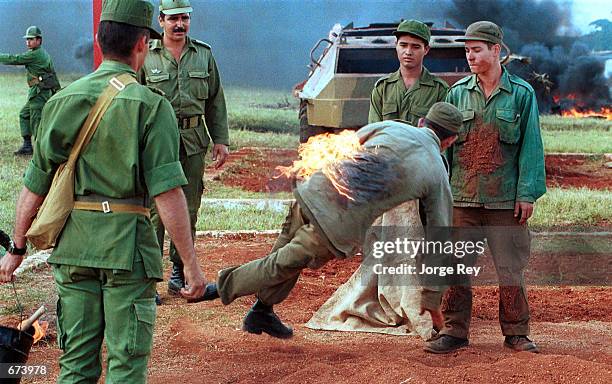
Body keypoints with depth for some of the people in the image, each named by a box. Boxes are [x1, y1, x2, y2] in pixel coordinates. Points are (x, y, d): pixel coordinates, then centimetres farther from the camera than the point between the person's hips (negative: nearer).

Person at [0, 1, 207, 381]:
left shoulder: (64, 100, 5)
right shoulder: (150, 106, -8)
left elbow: (35, 185, 7)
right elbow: (167, 192, -14)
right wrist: (191, 264, -10)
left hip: (73, 244, 4)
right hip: (127, 248, -4)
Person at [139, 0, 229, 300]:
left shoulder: (204, 55, 10)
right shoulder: (146, 56, -1)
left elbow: (215, 101, 14)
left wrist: (220, 140, 9)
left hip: (193, 143, 4)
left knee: (188, 211, 9)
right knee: (155, 211, -6)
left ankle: (179, 273, 19)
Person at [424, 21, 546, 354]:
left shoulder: (521, 94, 2)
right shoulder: (458, 93, 7)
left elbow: (530, 146, 0)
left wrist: (527, 193, -6)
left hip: (505, 199, -2)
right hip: (462, 198, 2)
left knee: (510, 267, 3)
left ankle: (516, 333, 16)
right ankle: (455, 331, 11)